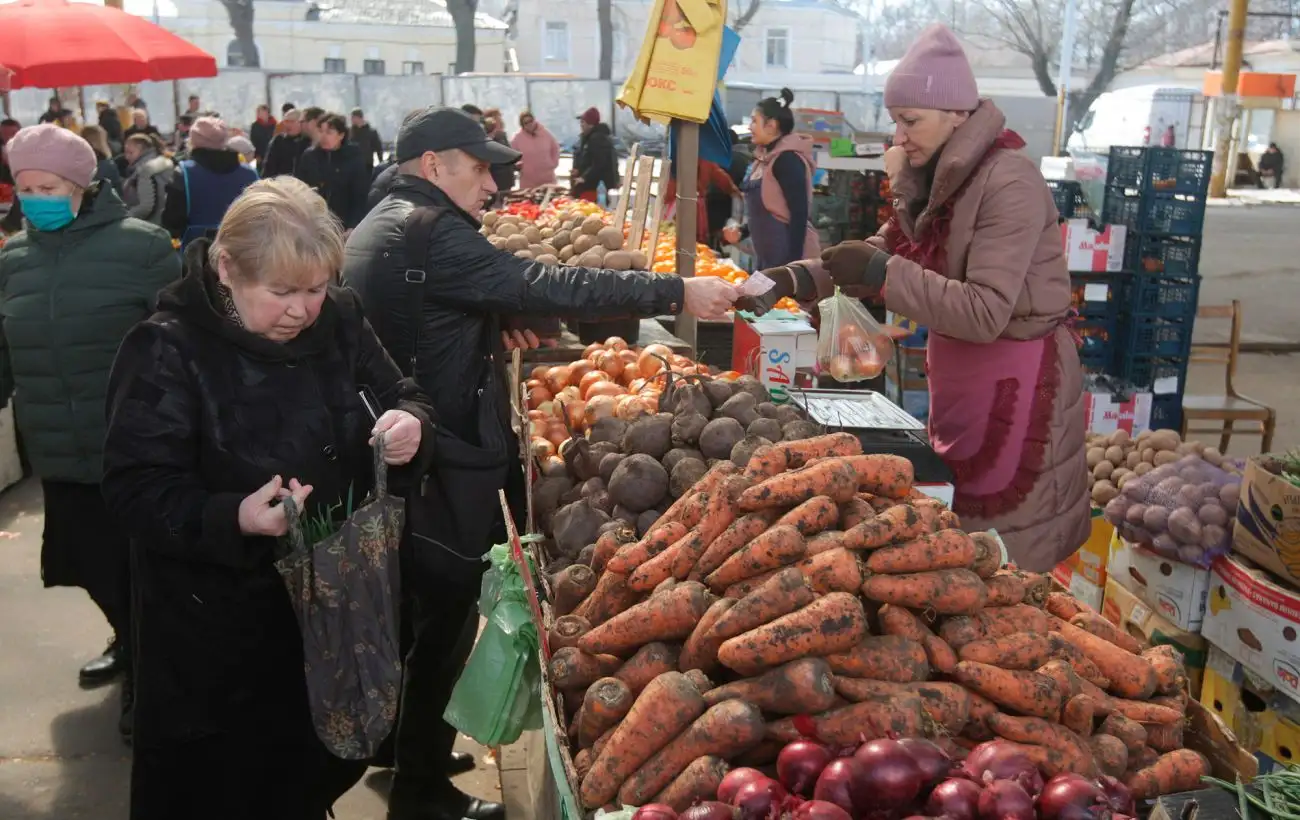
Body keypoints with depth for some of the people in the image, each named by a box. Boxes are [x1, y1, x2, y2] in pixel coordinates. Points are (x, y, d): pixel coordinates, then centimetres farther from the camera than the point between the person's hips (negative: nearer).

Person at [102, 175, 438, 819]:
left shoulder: (339, 320, -3)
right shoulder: (169, 349, -17)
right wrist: (232, 519, -37)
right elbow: (135, 487, -19)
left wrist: (409, 424, -19)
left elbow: (401, 396, 6)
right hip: (213, 624, -4)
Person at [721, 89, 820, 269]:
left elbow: (799, 214, -20)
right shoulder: (766, 157, 12)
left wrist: (793, 264, -23)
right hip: (766, 255, 10)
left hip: (788, 256, -10)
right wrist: (741, 232, 8)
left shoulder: (788, 159, -15)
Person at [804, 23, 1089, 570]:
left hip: (1012, 383, -8)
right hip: (956, 371, 9)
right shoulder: (930, 178, 6)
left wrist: (881, 274, -29)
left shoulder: (1010, 182, -22)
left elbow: (985, 313, -28)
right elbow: (883, 255, 10)